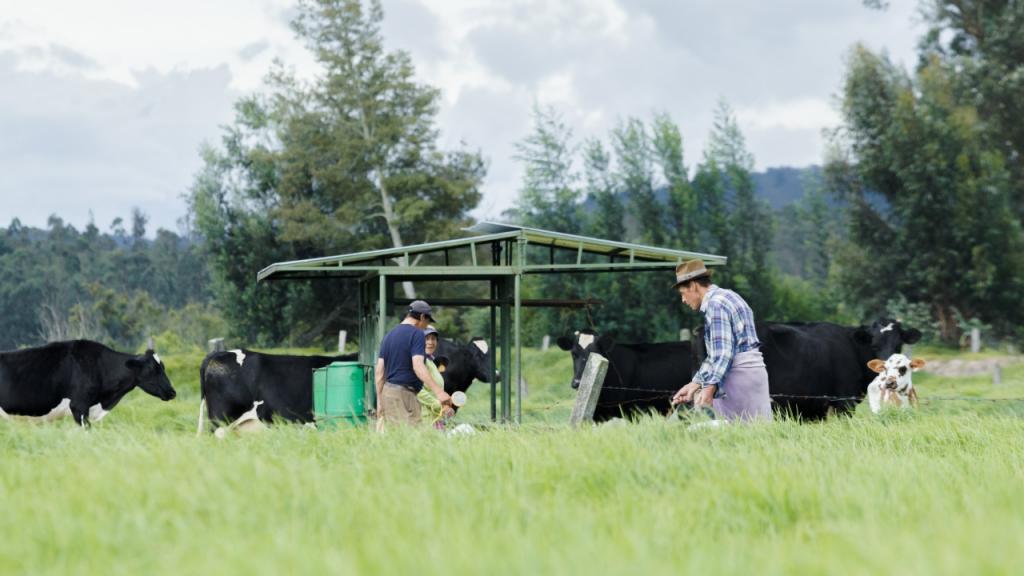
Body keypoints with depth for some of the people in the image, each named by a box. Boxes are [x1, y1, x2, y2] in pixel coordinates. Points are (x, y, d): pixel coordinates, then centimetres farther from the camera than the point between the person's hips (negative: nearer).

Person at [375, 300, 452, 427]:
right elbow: (418, 366, -20)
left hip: (387, 391, 8)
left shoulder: (389, 335, 17)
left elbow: (379, 371, 15)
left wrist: (379, 401, 19)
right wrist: (439, 392, -28)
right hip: (404, 393, -8)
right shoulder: (416, 333, -7)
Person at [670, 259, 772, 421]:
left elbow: (723, 352, -21)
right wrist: (695, 383, 17)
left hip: (738, 376, -9)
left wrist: (710, 387, -29)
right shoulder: (727, 296, 20)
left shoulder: (715, 304, -11)